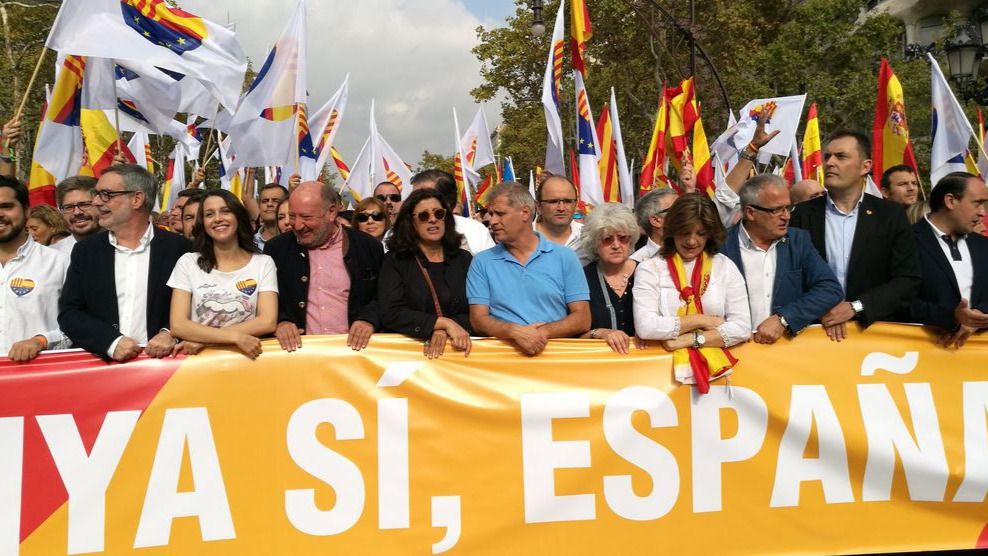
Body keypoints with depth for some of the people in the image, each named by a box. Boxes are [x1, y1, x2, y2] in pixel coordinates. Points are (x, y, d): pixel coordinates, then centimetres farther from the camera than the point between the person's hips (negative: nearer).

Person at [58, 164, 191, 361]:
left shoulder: (176, 247, 2)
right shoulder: (86, 251, 10)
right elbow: (69, 313, 6)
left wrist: (171, 334, -15)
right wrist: (111, 342, -10)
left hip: (161, 360, -2)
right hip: (101, 361, 2)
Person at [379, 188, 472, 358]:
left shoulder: (464, 259, 14)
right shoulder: (394, 261, 7)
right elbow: (390, 313, -6)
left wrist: (444, 332, -12)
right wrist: (444, 323, -12)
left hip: (457, 346, 1)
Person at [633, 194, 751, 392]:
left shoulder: (725, 267, 8)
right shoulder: (650, 269, 2)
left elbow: (742, 328, 0)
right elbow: (645, 327, -11)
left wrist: (691, 339, -9)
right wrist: (701, 320, -5)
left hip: (716, 363, 1)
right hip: (664, 363, 0)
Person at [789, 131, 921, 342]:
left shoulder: (891, 215, 5)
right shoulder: (803, 213, 4)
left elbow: (908, 280, 1)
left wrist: (854, 307, -10)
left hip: (874, 329, 0)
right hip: (815, 329, 0)